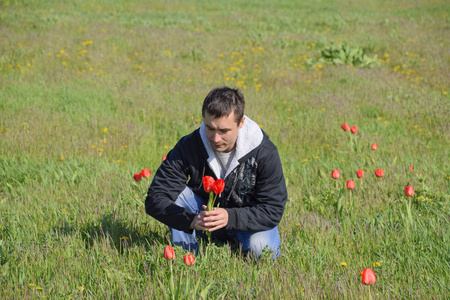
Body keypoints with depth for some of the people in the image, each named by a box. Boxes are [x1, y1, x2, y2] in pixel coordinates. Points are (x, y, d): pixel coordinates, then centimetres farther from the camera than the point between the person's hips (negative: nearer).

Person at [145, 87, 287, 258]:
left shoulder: (265, 153, -24)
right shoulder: (188, 147, -21)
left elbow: (272, 211, -23)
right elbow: (155, 199, -24)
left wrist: (230, 217, -41)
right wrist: (191, 220, -43)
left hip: (249, 222, -1)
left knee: (259, 248, -32)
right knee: (178, 192, -24)